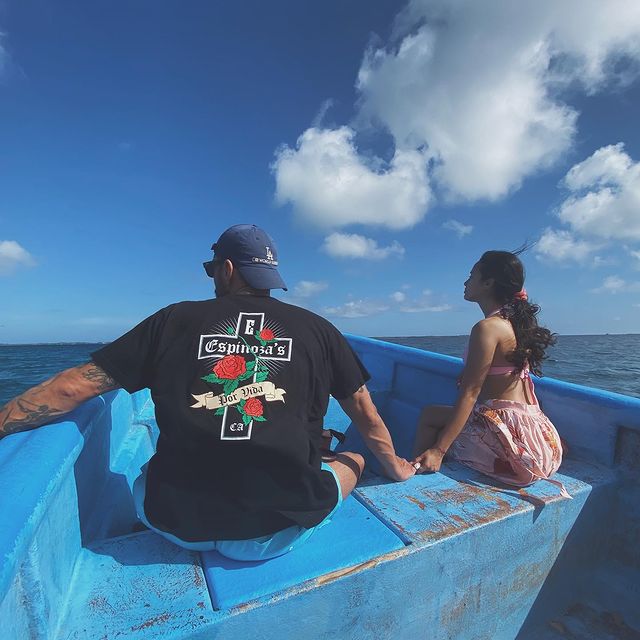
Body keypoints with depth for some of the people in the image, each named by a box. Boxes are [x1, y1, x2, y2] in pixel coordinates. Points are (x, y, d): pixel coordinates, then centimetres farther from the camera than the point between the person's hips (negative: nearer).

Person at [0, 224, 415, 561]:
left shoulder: (176, 320, -1)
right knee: (354, 460, 26)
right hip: (280, 529, -1)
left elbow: (71, 388, 3)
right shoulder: (315, 329, 0)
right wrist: (395, 466, 26)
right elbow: (364, 410, 9)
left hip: (179, 522, 3)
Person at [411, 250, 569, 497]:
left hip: (506, 434, -9)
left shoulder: (487, 328, -17)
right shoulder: (518, 322, 9)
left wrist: (438, 450, -21)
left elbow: (469, 394, -21)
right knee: (431, 414, 18)